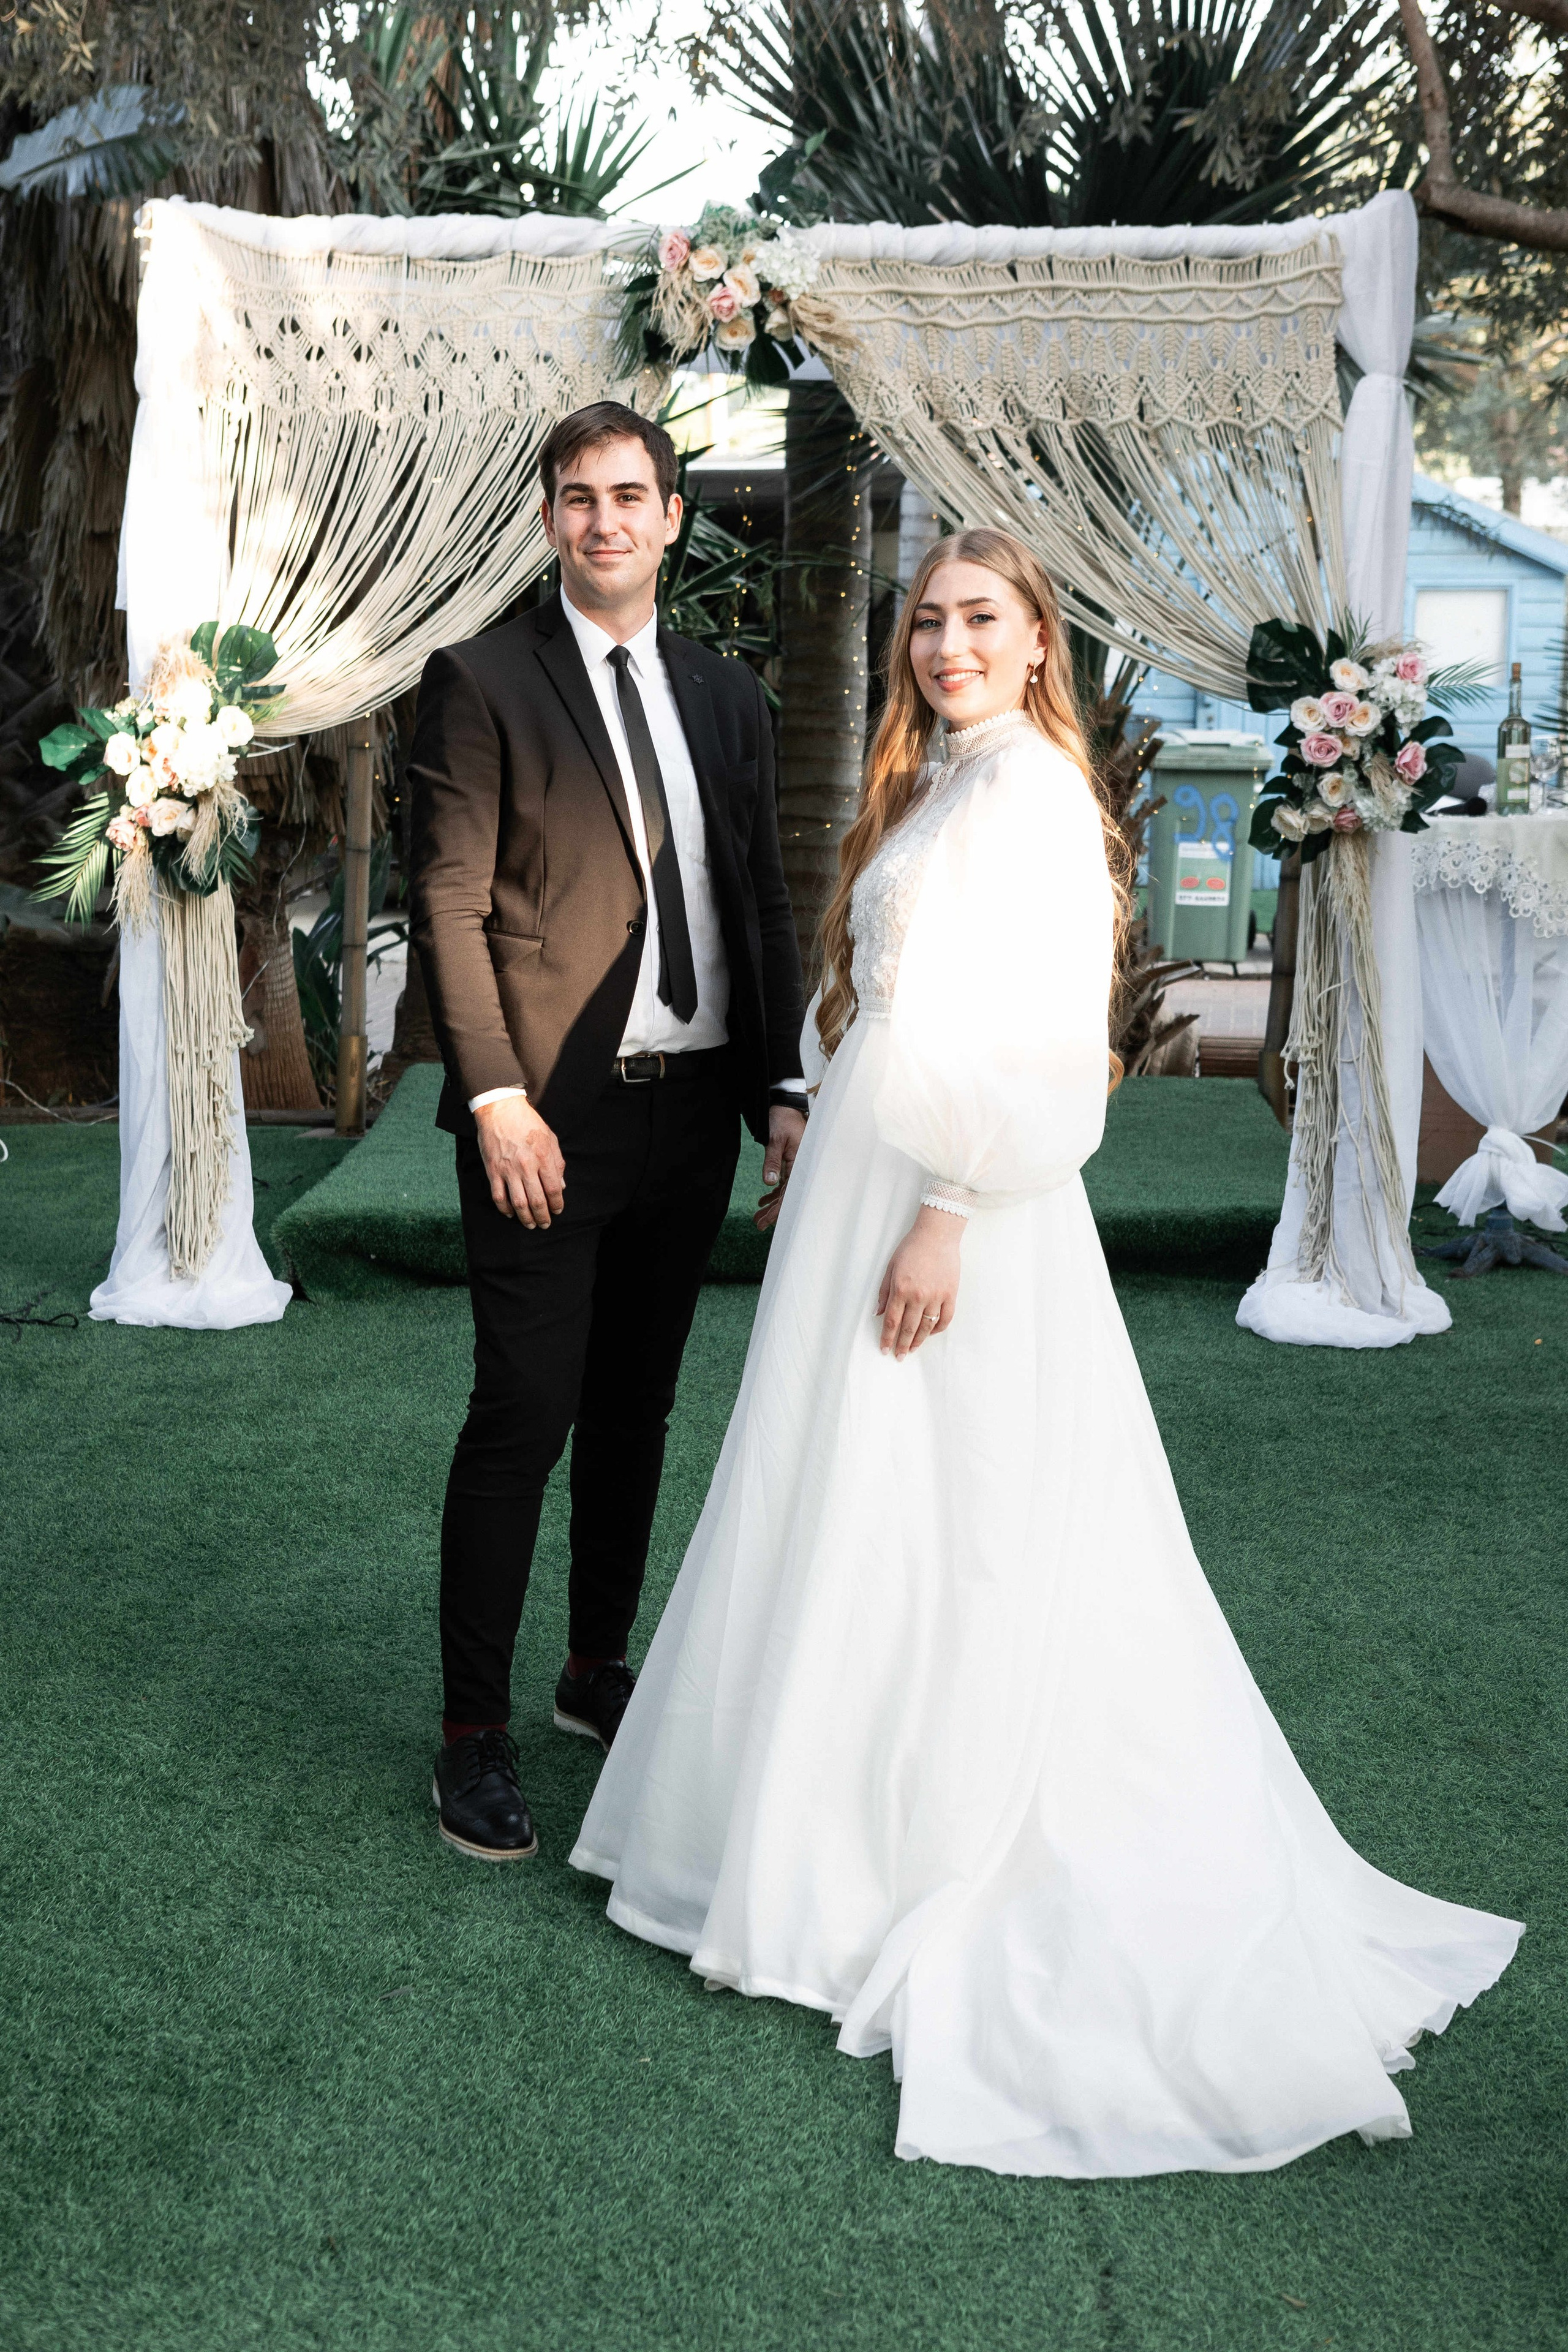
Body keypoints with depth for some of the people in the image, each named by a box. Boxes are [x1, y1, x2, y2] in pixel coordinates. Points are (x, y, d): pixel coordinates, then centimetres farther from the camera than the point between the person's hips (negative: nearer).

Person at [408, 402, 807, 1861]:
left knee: (635, 1411, 14)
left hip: (694, 1109, 5)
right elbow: (448, 907, -8)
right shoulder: (482, 683, -2)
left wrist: (782, 1094, 7)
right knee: (523, 1415, -4)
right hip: (553, 1115, -5)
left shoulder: (728, 698, 13)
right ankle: (473, 1731, 8)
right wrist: (499, 1101, -15)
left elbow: (763, 909, 15)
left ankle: (598, 1670, 30)